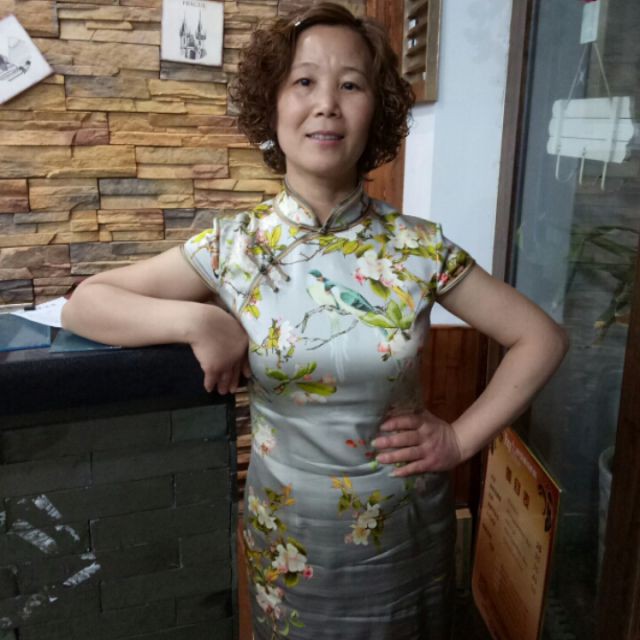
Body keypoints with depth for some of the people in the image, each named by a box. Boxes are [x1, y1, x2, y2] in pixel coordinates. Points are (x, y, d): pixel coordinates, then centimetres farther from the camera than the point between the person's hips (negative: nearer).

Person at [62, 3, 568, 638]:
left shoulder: (419, 247, -12)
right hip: (289, 538, 0)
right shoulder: (234, 246, -12)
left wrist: (461, 437, -10)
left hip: (408, 530, 1)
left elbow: (540, 337, -4)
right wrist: (195, 320, -25)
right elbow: (83, 304, -10)